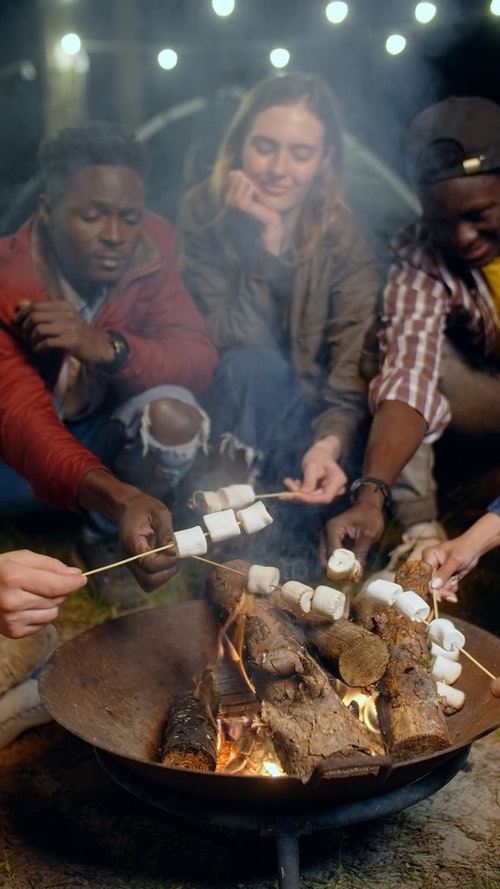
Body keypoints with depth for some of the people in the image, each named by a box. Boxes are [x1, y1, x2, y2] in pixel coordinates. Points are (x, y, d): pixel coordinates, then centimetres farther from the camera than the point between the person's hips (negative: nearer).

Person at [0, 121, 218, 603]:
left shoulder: (149, 249, -16)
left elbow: (200, 358, -20)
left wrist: (108, 347, -41)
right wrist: (120, 497, -58)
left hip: (104, 430, 3)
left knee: (174, 413, -27)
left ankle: (105, 538, -3)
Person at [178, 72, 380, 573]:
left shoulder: (342, 237, -9)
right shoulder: (203, 211, -11)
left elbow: (353, 367, -19)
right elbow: (235, 339, -19)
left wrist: (331, 442, -38)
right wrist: (266, 240, -27)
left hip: (301, 415, 1)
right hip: (222, 410, -1)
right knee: (256, 364, -33)